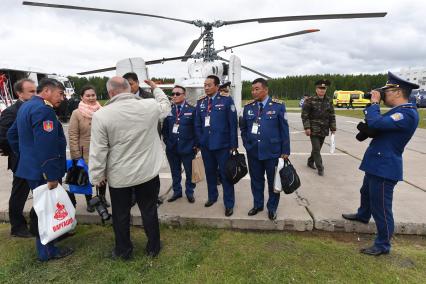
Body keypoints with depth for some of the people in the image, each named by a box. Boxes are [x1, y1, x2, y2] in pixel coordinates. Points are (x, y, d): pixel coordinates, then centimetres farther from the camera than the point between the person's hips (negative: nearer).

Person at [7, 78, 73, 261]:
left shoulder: (26, 107, 13)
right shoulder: (43, 109, -21)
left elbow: (12, 134, 22)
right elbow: (46, 146, -28)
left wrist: (24, 156, 25)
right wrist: (51, 176, -25)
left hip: (30, 167, 10)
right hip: (42, 171, -10)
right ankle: (47, 251, 17)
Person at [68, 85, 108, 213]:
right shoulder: (76, 113, -9)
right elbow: (72, 135, -9)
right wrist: (76, 154, -12)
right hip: (85, 152, -2)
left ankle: (102, 196, 39)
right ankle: (89, 201, 33)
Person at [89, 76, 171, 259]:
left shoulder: (101, 115, -14)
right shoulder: (150, 106, -10)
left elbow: (98, 150, -11)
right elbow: (166, 106, 14)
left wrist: (97, 176, 2)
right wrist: (156, 88, 29)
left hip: (118, 175, -1)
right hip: (147, 172, 1)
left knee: (121, 214, 18)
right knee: (149, 211, 16)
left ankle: (123, 251, 36)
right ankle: (153, 248, 33)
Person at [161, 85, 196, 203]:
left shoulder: (192, 110, -3)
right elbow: (164, 128, 11)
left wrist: (195, 145, -7)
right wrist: (166, 141, 1)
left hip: (187, 147, -3)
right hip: (171, 147, 3)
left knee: (189, 172, 9)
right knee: (175, 172, 14)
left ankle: (189, 192, 27)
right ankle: (177, 191, 31)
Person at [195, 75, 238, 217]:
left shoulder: (226, 100, -5)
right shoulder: (200, 102, 7)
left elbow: (233, 123, -6)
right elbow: (197, 124, 10)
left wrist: (233, 144, -8)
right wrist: (198, 142, 6)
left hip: (222, 144, -4)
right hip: (205, 144, 4)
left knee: (225, 174, 5)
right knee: (210, 172, 16)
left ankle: (229, 204, 20)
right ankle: (212, 197, 37)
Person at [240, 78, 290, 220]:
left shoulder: (278, 106, -5)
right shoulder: (248, 107, 4)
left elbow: (284, 130, -4)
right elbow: (243, 128, 13)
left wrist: (285, 151, -5)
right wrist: (247, 144, 3)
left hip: (272, 152, -2)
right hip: (253, 152, 3)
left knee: (273, 181, 11)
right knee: (256, 180, 15)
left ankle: (272, 208, 30)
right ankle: (257, 205, 35)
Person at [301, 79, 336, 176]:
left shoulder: (328, 101, 8)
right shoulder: (309, 101, -7)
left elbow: (332, 116, 11)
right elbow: (304, 115, -8)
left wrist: (333, 128, 6)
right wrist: (307, 127, -15)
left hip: (324, 130, 5)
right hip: (314, 129, -5)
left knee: (318, 148, 13)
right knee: (316, 149, -6)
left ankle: (310, 162, 32)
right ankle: (320, 168, 2)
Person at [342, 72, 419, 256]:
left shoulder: (407, 114, -23)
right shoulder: (399, 111, 10)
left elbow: (375, 124, -33)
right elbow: (378, 123, 14)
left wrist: (374, 103, -17)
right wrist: (373, 105, 2)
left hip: (385, 168, -11)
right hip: (376, 164, 11)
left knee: (381, 206, 2)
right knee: (366, 192, 31)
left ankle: (383, 245, 18)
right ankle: (363, 215, 57)